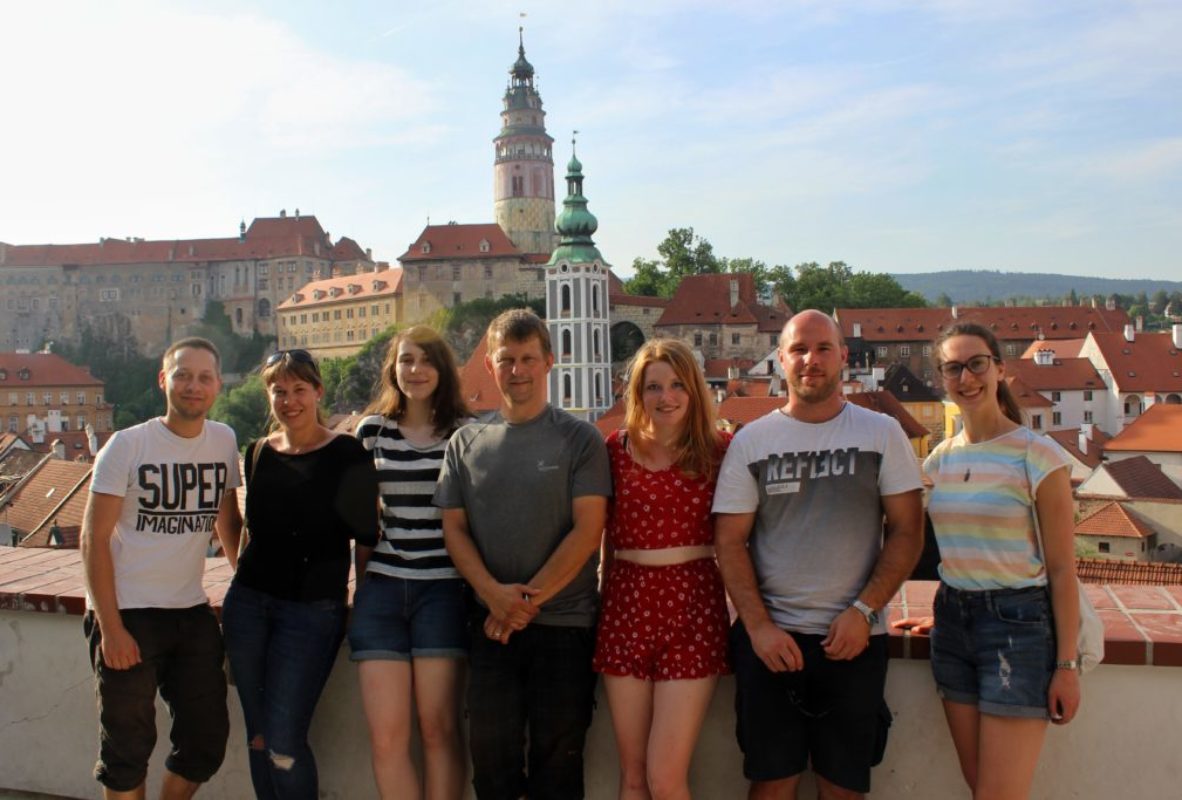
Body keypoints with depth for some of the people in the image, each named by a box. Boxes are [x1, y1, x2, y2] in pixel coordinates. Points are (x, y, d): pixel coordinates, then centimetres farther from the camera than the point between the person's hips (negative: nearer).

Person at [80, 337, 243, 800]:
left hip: (192, 611, 4)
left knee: (207, 738, 9)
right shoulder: (128, 445, -9)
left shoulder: (224, 440, 3)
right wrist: (110, 627, -12)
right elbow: (95, 539, -8)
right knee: (128, 747, 6)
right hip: (127, 614, -4)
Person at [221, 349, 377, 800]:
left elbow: (366, 535, -3)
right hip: (248, 602, 5)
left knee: (283, 742, -7)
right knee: (258, 737, 11)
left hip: (313, 610, -5)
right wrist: (246, 572, 15)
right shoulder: (258, 452, 8)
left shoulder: (347, 455, -7)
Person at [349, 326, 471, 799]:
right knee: (386, 737, 0)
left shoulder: (466, 433, 1)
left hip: (443, 588, -2)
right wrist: (362, 579, 11)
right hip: (382, 586, 2)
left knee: (439, 727, 0)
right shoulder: (372, 429, 8)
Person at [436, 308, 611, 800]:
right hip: (492, 623, 3)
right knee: (491, 755, 9)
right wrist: (494, 593, -11)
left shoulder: (579, 439, -2)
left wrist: (528, 599, -12)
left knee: (557, 758, 7)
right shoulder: (466, 442, 7)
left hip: (564, 624, -2)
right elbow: (454, 528, 5)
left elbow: (587, 532, -9)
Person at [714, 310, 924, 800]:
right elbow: (730, 540, 1)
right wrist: (759, 627, -9)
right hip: (769, 638, 0)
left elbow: (907, 531, 1)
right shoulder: (750, 441, 3)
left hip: (854, 638, 0)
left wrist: (864, 611, -10)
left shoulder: (882, 434, 3)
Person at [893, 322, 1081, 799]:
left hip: (1017, 623, -6)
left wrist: (1067, 664, -10)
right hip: (954, 621, 6)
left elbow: (1062, 569, -9)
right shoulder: (942, 457, 8)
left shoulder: (1038, 456, -9)